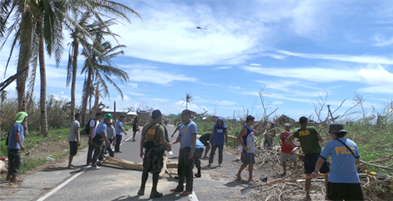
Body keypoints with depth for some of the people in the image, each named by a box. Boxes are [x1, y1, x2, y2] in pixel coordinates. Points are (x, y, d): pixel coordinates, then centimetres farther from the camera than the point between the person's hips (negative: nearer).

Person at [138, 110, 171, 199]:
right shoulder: (160, 127, -13)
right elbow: (163, 141, -19)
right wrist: (168, 146, -1)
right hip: (157, 151, -5)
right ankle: (154, 192, 13)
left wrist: (141, 151, 18)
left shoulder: (146, 126, 5)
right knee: (156, 172, 5)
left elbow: (142, 140, 9)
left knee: (145, 170, 18)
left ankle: (142, 189, 25)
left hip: (148, 151, 5)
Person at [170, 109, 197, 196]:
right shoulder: (183, 126, 16)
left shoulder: (192, 125, -8)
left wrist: (192, 151, -18)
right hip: (182, 149, 8)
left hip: (188, 150, -8)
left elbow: (194, 139, -13)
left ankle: (189, 189, 8)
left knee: (188, 170, -2)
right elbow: (179, 138, 15)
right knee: (180, 169, 15)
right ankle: (180, 187, 27)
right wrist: (172, 143, -3)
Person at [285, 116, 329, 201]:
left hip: (307, 156, 3)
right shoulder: (312, 128, -1)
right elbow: (320, 139, -1)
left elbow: (287, 141, -4)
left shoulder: (297, 132, 4)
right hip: (317, 154, -3)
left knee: (308, 176, 13)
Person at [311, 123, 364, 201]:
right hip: (353, 180, 3)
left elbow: (320, 161, 3)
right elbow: (357, 161, 19)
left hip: (336, 180, -3)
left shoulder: (330, 144, -2)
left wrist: (315, 171, 19)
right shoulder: (352, 143, 9)